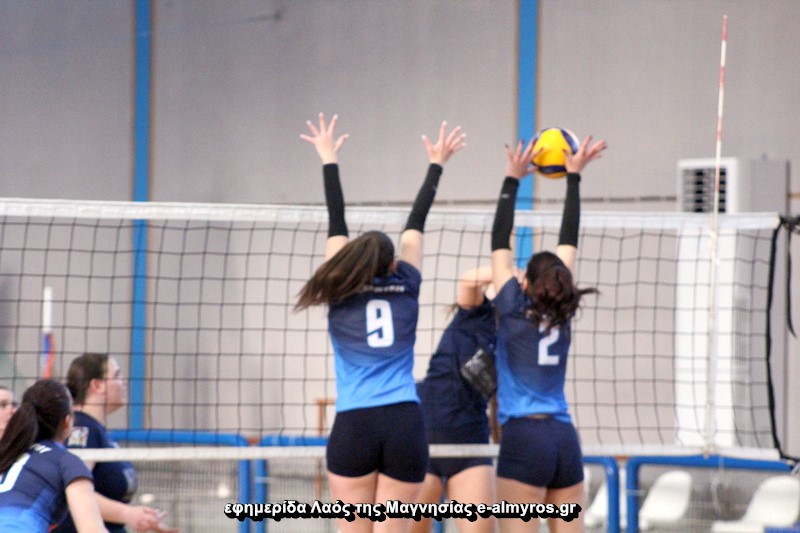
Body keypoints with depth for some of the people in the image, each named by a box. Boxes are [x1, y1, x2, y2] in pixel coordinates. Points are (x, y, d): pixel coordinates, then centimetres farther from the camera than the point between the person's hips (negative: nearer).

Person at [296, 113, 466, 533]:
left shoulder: (342, 293, 8)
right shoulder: (406, 286, 10)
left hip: (353, 428, -1)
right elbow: (415, 224, 21)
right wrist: (436, 164, 32)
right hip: (406, 424, 1)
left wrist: (329, 159, 27)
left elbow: (336, 226, 17)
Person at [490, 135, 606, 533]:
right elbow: (568, 242, 17)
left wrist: (512, 179, 9)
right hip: (565, 439, 5)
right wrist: (573, 176, 23)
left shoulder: (514, 309, -1)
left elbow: (499, 243, 4)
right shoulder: (562, 313, 10)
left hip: (524, 438, -5)